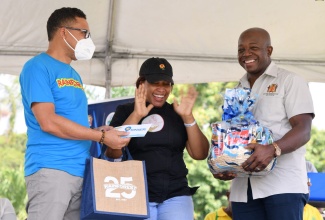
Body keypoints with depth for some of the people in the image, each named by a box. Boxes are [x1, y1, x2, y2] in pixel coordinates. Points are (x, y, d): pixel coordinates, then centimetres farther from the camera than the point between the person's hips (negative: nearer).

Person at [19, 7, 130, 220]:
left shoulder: (74, 75, 21)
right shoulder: (38, 67, -5)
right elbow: (48, 122, -15)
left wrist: (101, 131, 5)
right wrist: (102, 136, -12)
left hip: (81, 171, 8)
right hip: (51, 170, -8)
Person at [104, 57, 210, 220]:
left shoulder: (178, 113, 11)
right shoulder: (126, 111, 5)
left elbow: (200, 154, 3)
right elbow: (112, 154, -8)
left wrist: (188, 117, -9)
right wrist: (136, 116, -16)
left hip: (176, 196, 2)